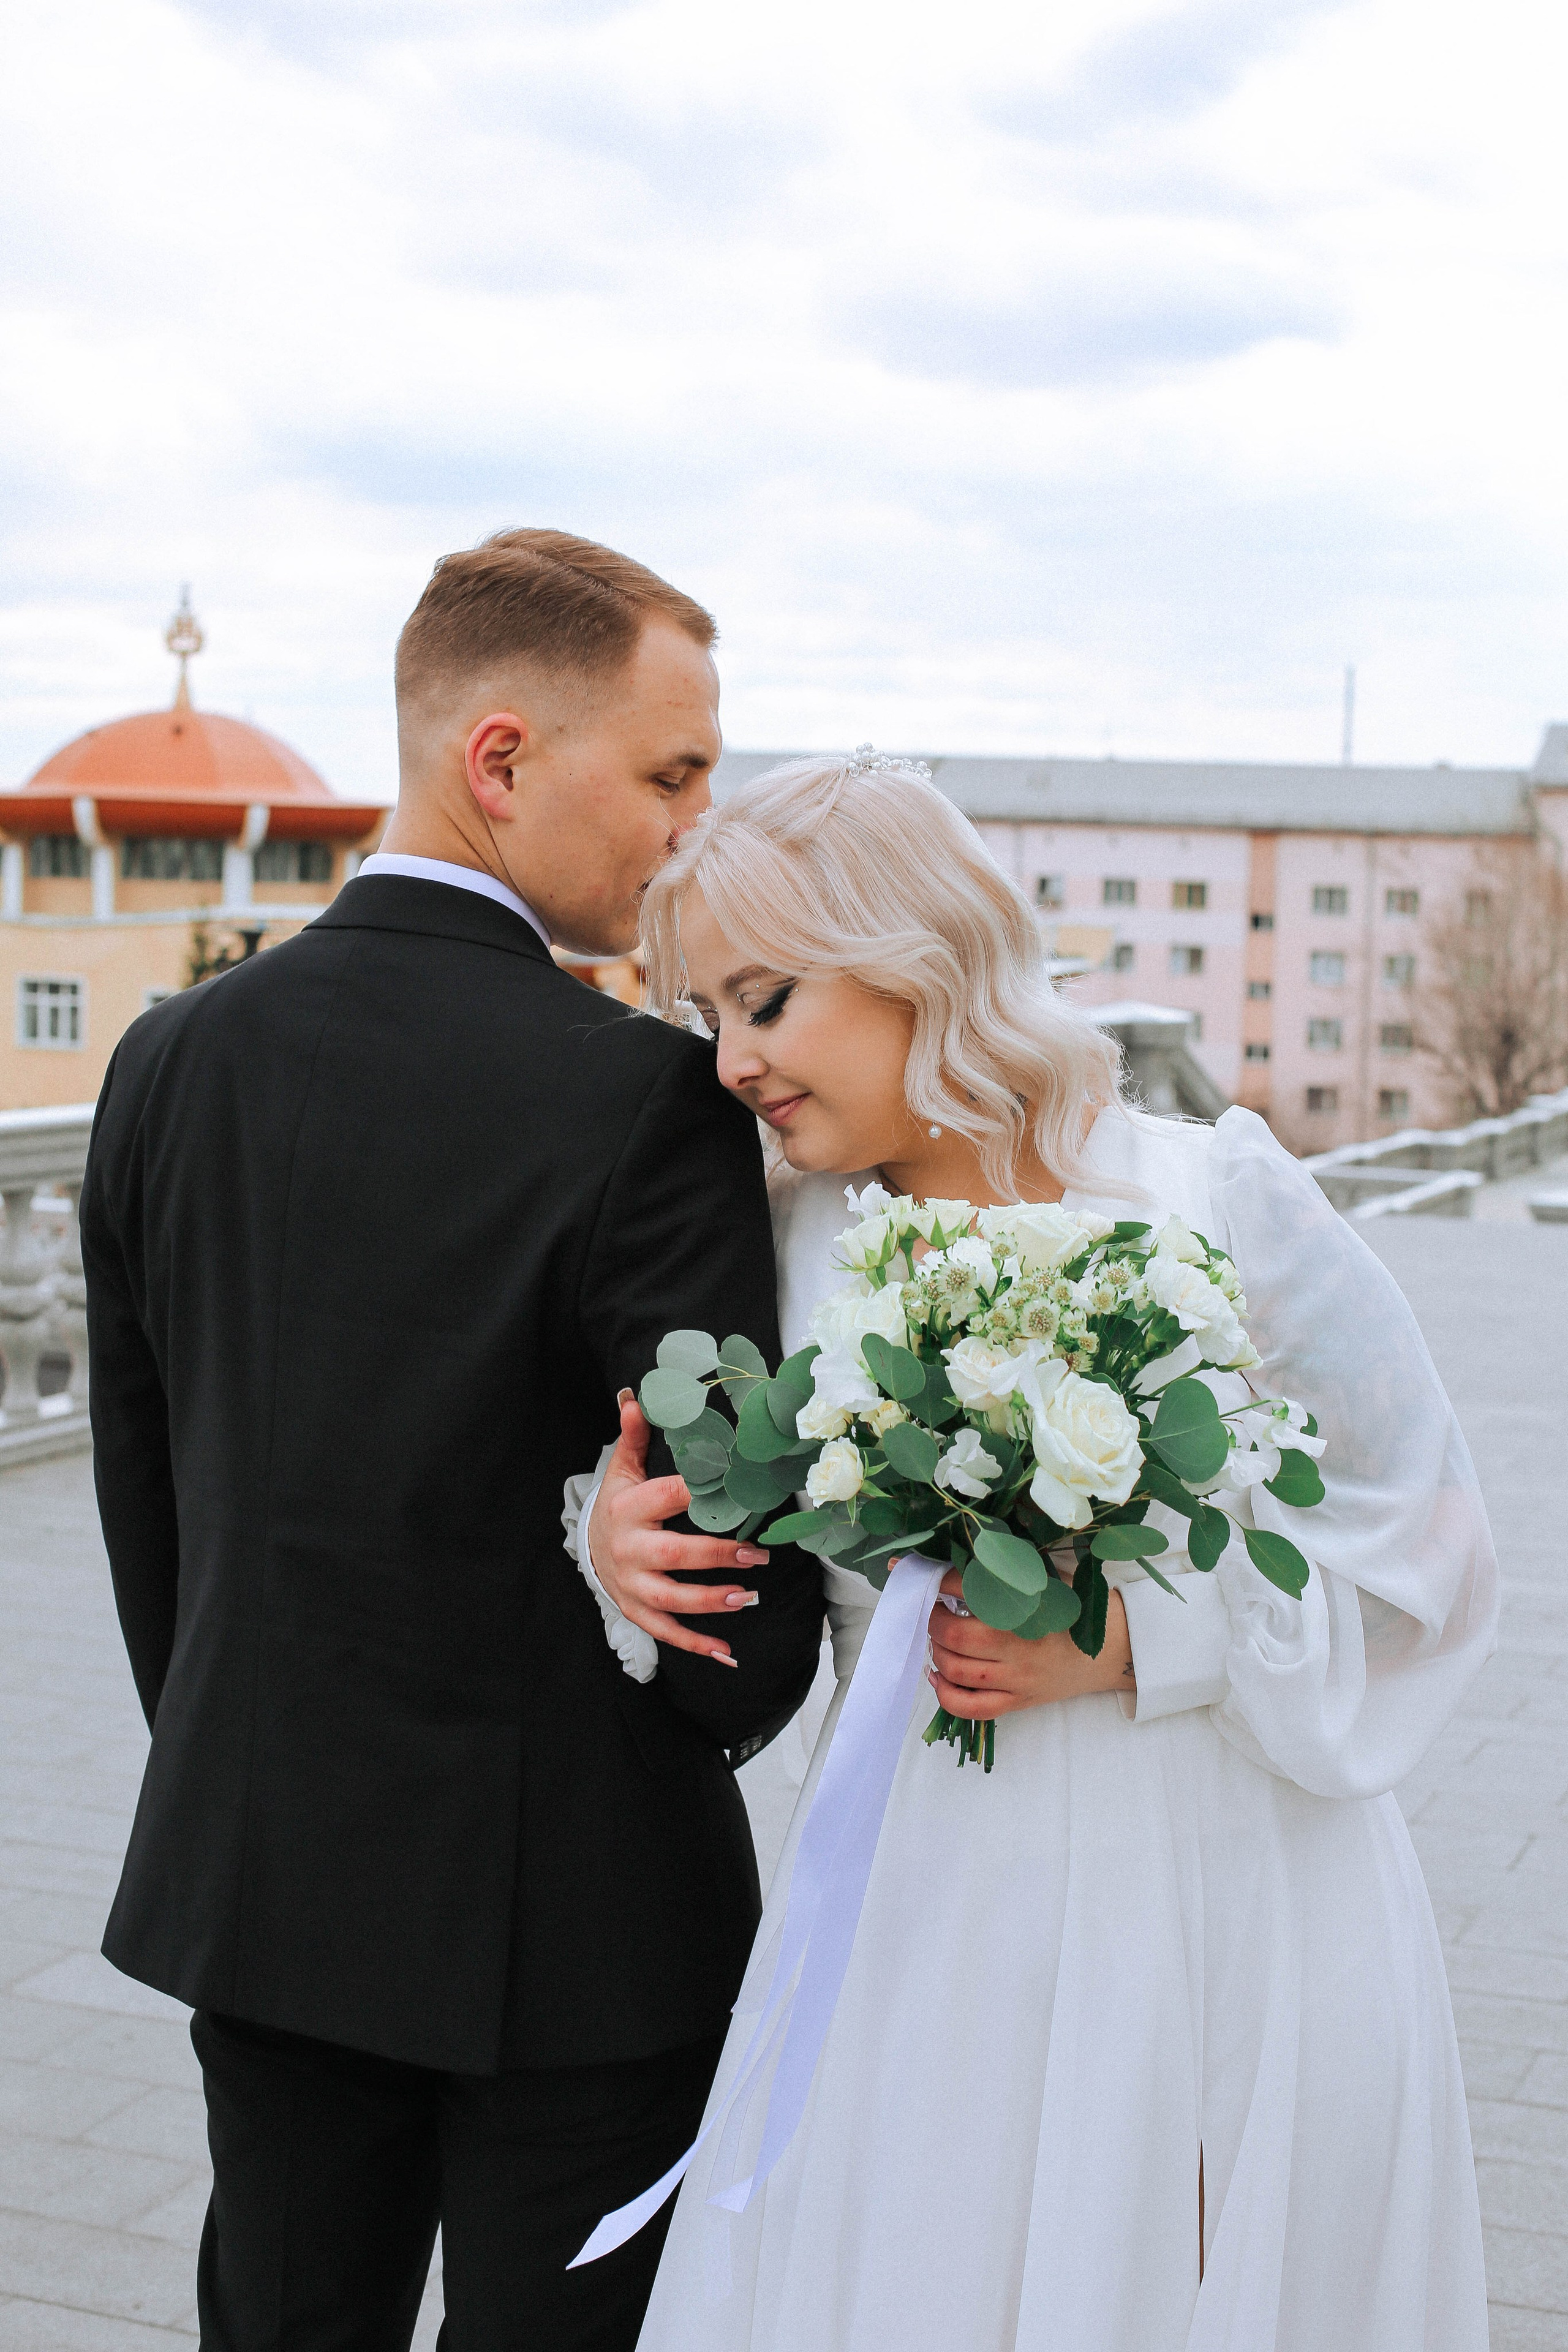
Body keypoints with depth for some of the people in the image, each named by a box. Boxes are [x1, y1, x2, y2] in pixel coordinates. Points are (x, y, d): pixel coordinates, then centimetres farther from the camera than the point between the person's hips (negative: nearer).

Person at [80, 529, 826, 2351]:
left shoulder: (171, 1061, -1)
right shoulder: (643, 1096, -19)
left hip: (257, 1879, 5)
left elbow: (139, 1487, 6)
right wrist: (711, 1724, 6)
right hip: (578, 1909, -5)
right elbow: (743, 1557, -17)